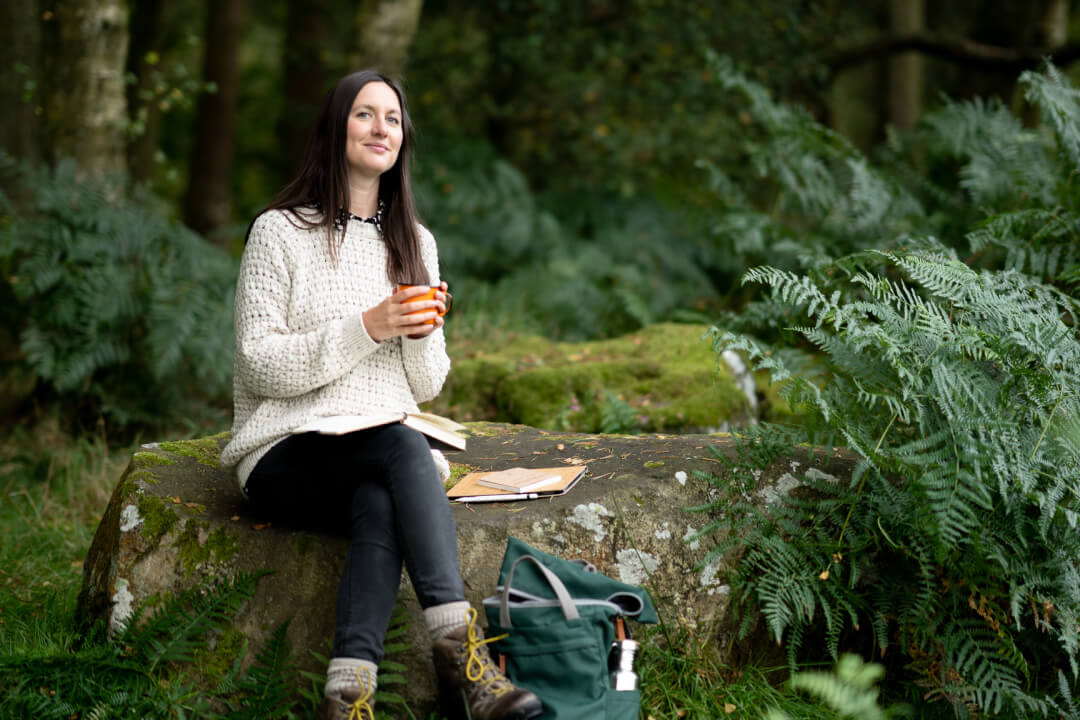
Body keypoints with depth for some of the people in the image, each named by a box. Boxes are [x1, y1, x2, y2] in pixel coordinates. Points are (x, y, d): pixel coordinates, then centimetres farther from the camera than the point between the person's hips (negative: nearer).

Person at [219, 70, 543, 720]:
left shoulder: (415, 243, 17)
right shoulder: (281, 231, 1)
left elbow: (427, 387, 14)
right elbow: (260, 366, -8)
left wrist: (423, 335, -8)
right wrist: (368, 328, -17)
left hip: (385, 454, 4)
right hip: (288, 453, -4)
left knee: (381, 506, -34)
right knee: (403, 447, -35)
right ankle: (462, 650, -45)